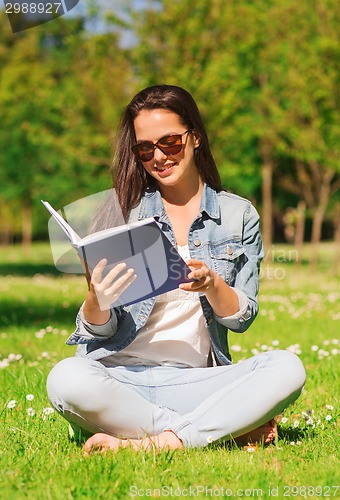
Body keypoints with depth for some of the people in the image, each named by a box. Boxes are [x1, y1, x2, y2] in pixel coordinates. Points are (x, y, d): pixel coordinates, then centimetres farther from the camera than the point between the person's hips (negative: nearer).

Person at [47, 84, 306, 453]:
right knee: (67, 380, -35)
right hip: (122, 375, 0)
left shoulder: (239, 215, 10)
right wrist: (96, 300, -21)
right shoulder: (122, 211, 6)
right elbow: (100, 329, 3)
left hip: (193, 380, 1)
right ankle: (231, 428, -23)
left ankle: (157, 443, -30)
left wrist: (212, 285, -17)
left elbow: (242, 318, 5)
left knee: (288, 368, -25)